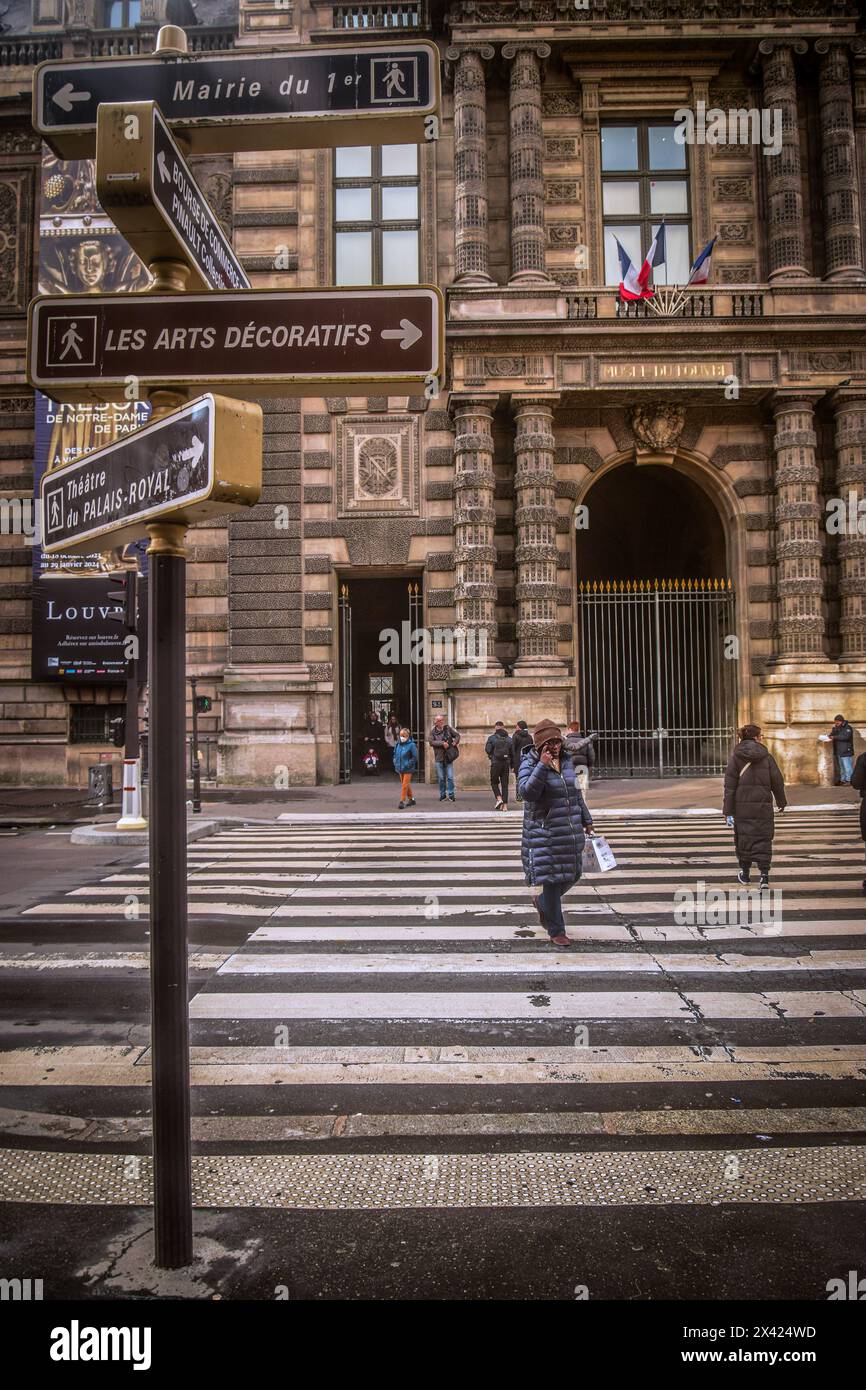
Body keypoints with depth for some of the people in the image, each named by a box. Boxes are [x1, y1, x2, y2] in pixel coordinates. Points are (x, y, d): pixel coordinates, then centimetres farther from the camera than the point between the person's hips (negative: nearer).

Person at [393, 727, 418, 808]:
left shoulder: (411, 745, -14)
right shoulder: (398, 744, 3)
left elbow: (415, 757, -12)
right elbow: (395, 754, 18)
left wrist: (408, 764, -17)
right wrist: (395, 762, 4)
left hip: (407, 769, -6)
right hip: (400, 768, 6)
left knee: (405, 785, -7)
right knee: (406, 785, 16)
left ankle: (402, 801, -3)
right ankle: (411, 799, 28)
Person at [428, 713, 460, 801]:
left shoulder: (448, 728, 4)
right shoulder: (433, 731, 0)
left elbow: (457, 735, 13)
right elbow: (431, 742, -13)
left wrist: (455, 742, -5)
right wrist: (442, 743, -18)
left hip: (449, 757, 0)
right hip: (439, 757, 0)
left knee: (450, 777, -1)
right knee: (441, 778, 6)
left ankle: (451, 794, 7)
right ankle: (442, 794, 19)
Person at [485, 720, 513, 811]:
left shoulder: (492, 738, -6)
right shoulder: (509, 739, 5)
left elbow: (487, 750, -10)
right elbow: (512, 753, 6)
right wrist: (512, 765, 14)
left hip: (495, 763, -3)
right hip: (506, 763, 3)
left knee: (494, 782, 14)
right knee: (505, 784, 7)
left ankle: (499, 798, -8)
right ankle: (505, 805, 3)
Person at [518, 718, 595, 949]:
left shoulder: (566, 761, 9)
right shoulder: (529, 764, -10)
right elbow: (527, 791, -26)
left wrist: (586, 821, 20)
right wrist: (542, 765, -30)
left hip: (571, 831, 7)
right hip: (545, 832, -6)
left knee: (571, 874, 13)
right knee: (552, 879, -3)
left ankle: (542, 902, 39)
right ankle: (556, 931, 10)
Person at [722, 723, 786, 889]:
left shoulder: (735, 757, -3)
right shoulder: (766, 757, -1)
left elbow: (730, 785, -7)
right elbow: (777, 782, 4)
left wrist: (728, 811, -5)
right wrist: (781, 801, 21)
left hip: (742, 805, 0)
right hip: (763, 805, 0)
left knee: (744, 837, 13)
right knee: (763, 839, 4)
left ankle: (745, 873, 24)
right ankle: (764, 875, -7)